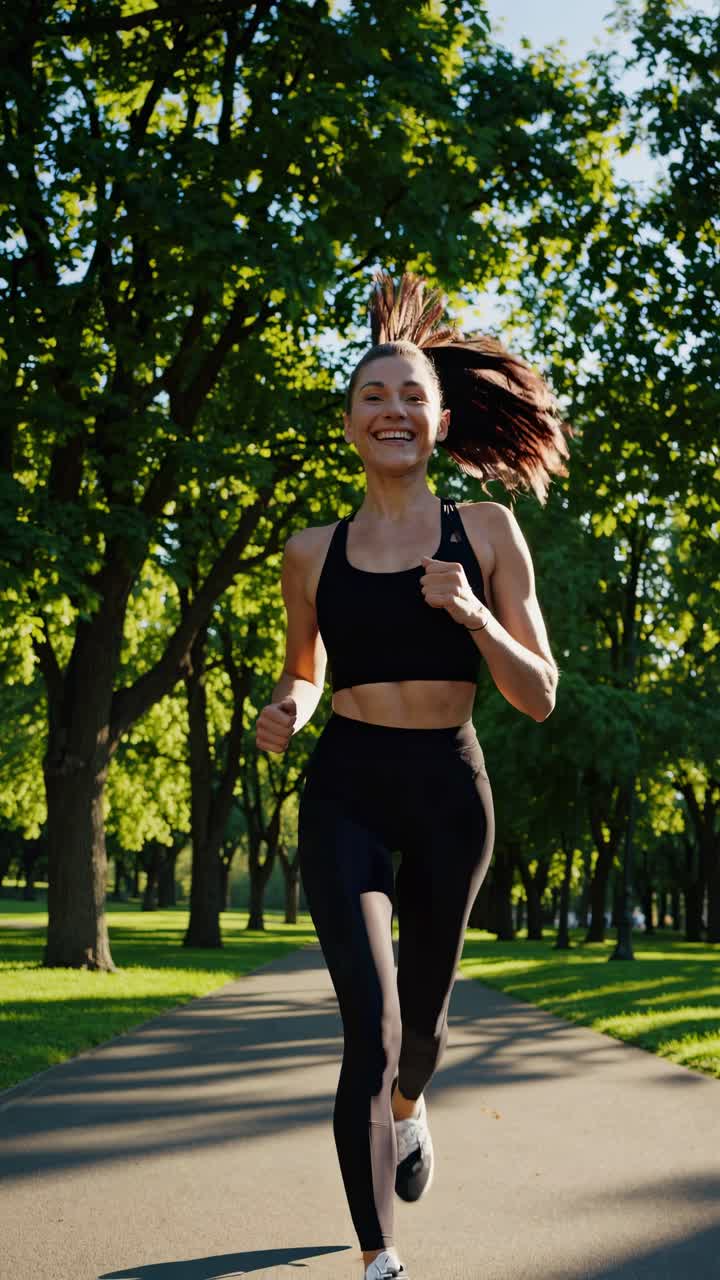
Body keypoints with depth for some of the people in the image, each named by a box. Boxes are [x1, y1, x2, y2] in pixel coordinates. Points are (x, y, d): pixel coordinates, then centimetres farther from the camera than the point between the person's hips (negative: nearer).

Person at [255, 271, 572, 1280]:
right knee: (371, 1028, -16)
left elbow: (540, 696, -2)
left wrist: (472, 614, -19)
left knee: (421, 1013, 19)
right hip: (345, 791, -1)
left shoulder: (486, 533, -1)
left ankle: (409, 1108, 55)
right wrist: (285, 708, -2)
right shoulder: (314, 553, 3)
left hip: (449, 791, 1)